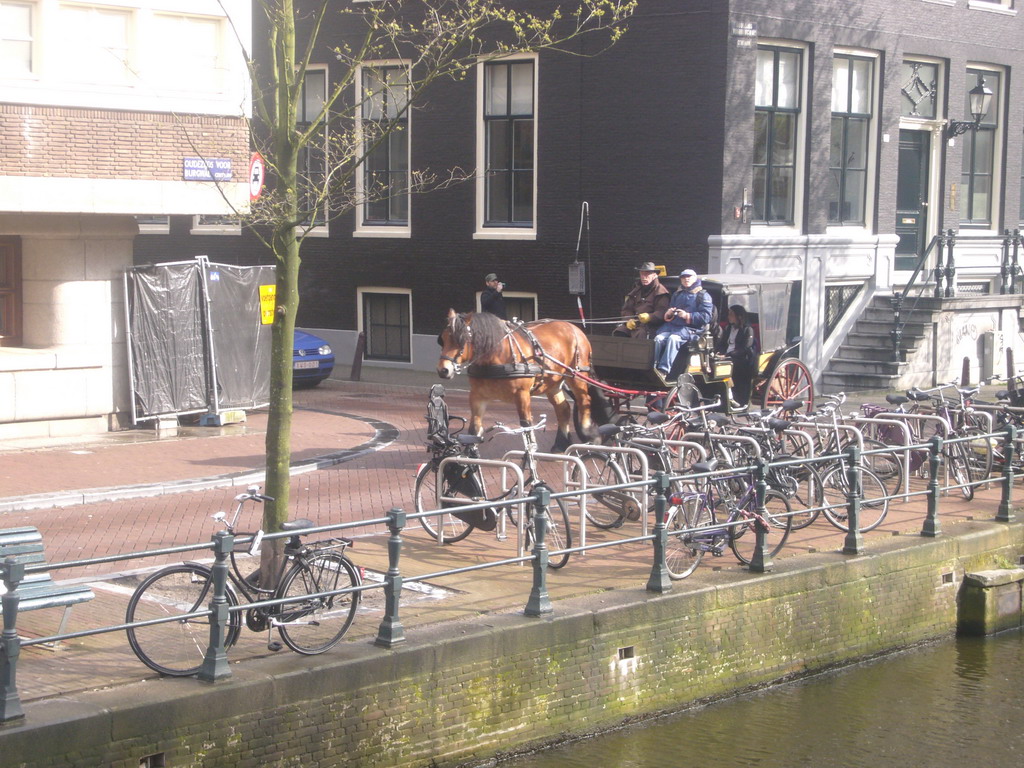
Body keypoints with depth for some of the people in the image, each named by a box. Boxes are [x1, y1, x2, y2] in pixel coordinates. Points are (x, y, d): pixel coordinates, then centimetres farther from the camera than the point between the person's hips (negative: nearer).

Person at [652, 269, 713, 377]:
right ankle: (653, 367, -31)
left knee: (673, 338, -34)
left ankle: (664, 370, -42)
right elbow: (667, 316, 28)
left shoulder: (703, 296, 8)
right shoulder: (677, 294, 27)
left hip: (691, 328, -5)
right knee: (659, 338, -25)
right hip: (672, 325, 5)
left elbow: (706, 317, -3)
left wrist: (688, 316, -15)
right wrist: (668, 313, 3)